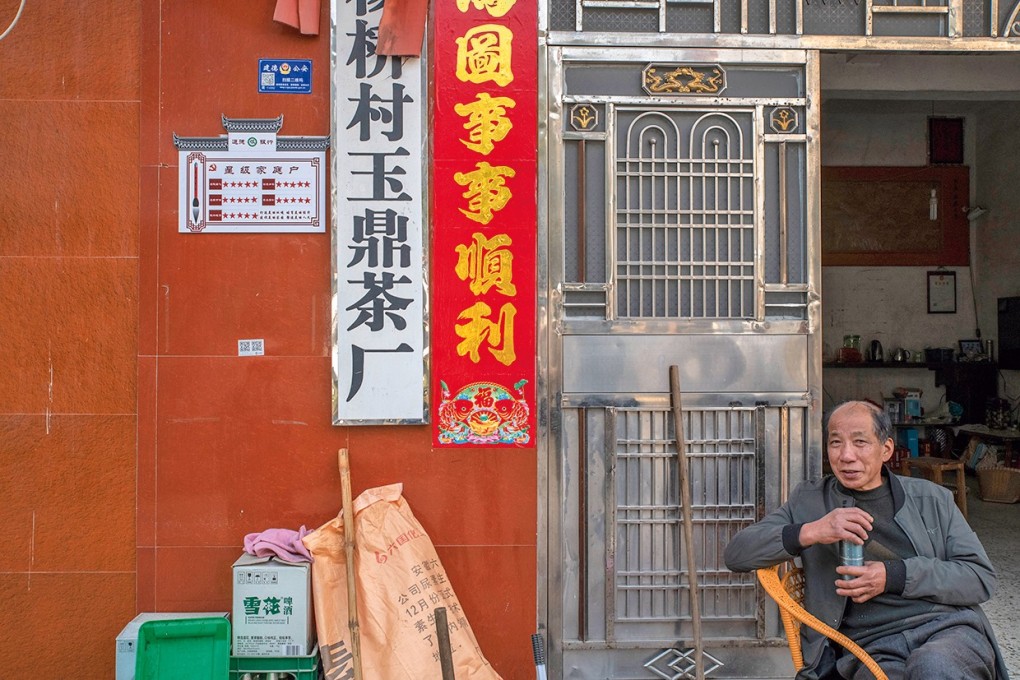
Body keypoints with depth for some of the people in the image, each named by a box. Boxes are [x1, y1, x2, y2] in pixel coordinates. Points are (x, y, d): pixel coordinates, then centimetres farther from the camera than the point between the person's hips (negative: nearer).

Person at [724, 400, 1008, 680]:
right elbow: (736, 555, 2)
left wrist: (894, 576, -7)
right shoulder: (809, 501, 12)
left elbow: (982, 577, 7)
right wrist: (809, 532, -14)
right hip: (872, 646, 0)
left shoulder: (931, 499, 15)